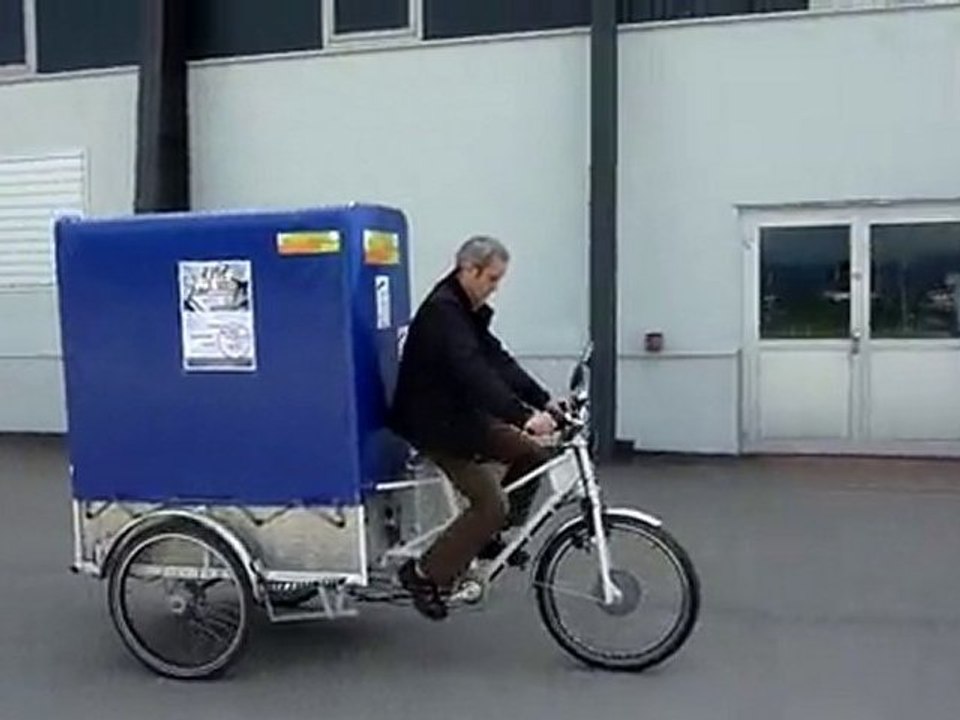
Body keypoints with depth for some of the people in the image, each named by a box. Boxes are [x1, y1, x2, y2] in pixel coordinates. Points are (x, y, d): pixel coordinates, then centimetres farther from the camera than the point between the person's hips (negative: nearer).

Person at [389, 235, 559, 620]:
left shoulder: (468, 309, 9)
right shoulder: (442, 311, -22)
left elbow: (498, 361, 5)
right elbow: (474, 374, -33)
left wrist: (544, 400, -4)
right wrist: (523, 416, -40)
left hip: (460, 414, 9)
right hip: (431, 423, -9)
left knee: (533, 453, 3)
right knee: (491, 503, -13)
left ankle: (490, 537, 15)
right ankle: (425, 574, -1)